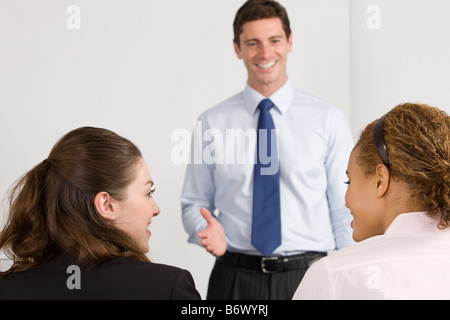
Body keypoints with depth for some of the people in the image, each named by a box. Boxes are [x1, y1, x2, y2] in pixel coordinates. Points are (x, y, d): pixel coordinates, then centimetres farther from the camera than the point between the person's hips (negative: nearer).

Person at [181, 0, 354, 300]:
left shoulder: (328, 119, -1)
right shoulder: (211, 124, 1)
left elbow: (345, 210, 0)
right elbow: (194, 203, 7)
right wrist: (209, 234, -14)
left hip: (309, 275, 0)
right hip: (235, 278, 1)